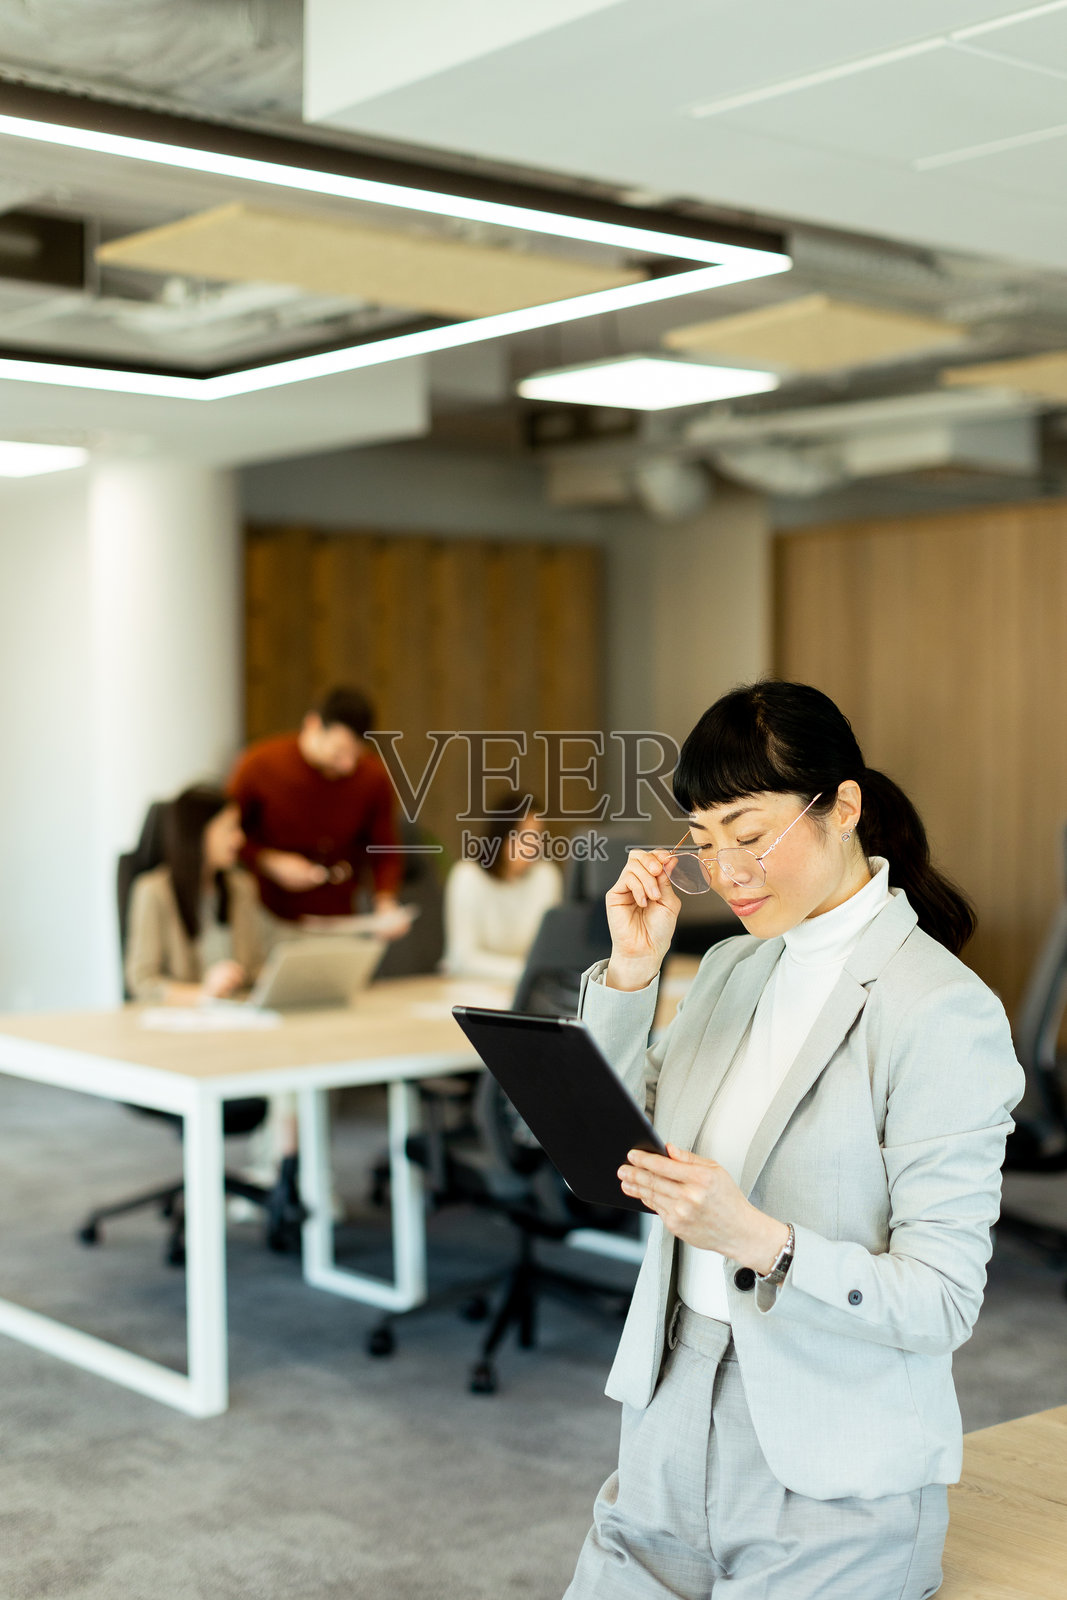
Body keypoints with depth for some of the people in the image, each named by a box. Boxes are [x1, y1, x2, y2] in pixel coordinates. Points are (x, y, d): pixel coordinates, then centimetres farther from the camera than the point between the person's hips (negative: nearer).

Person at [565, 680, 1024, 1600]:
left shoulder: (944, 1012, -16)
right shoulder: (731, 970, 7)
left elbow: (941, 1303, -18)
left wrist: (759, 1241, -33)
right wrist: (630, 973, -2)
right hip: (677, 1414, 6)